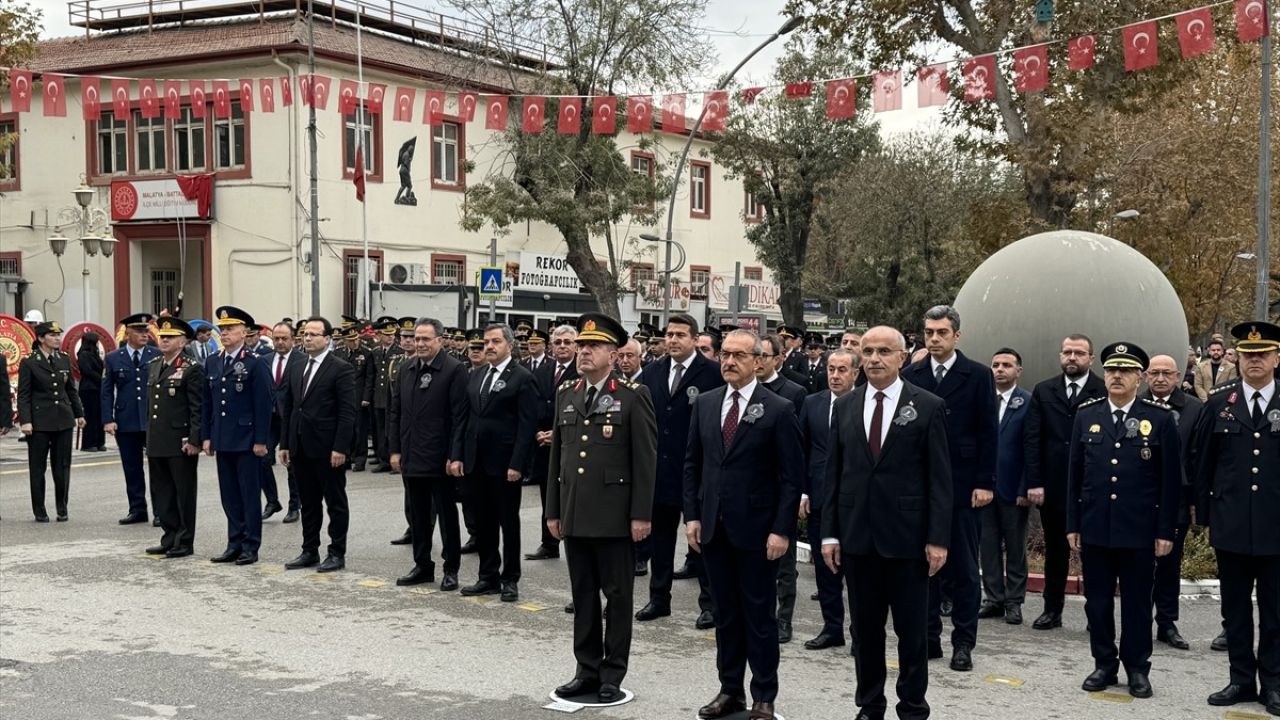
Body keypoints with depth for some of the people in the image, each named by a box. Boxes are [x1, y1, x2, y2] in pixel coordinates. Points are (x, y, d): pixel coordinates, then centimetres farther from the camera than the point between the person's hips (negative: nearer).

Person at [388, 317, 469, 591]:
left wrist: (455, 456, -18)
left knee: (447, 515, 5)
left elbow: (459, 417, -14)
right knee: (418, 516, 13)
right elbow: (394, 411, 12)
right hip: (411, 457, 6)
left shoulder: (454, 370, -11)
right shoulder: (407, 369, 8)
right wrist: (395, 449, 7)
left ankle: (451, 570, 14)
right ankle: (422, 566, 24)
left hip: (440, 460, -6)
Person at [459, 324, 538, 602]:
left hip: (504, 464, -6)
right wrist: (462, 456, 8)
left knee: (509, 523, 4)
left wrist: (516, 464, -17)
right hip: (476, 463, 6)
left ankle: (510, 579, 13)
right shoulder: (476, 376, 13)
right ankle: (488, 577, 21)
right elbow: (469, 419, 15)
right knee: (483, 522, 12)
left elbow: (527, 425, -12)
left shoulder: (522, 378, -8)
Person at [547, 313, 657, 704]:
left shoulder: (633, 395, -5)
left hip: (614, 515, -5)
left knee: (617, 595, 4)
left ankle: (613, 674, 12)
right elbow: (556, 454, 14)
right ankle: (587, 669, 20)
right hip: (574, 514, 5)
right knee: (583, 594, 11)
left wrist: (641, 514, -11)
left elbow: (645, 459, -8)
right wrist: (553, 510, 11)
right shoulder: (566, 393, 11)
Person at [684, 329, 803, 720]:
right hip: (713, 527, 5)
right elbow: (692, 464, 11)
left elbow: (791, 476, -8)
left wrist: (782, 530, -13)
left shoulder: (779, 410, -7)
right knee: (725, 613, 12)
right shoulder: (704, 404, 7)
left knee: (759, 615, 4)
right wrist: (692, 515, 3)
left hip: (756, 529, -4)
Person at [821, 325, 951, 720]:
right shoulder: (844, 406, 8)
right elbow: (833, 474, 8)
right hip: (857, 535, 3)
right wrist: (829, 532, 3)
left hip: (906, 535, -3)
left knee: (911, 629, 6)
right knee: (865, 628, 11)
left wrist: (938, 538, -10)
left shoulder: (928, 407, -3)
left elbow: (940, 479, -5)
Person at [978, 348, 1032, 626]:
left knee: (1015, 548, 7)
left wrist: (1025, 489, -12)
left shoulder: (1028, 403, -4)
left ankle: (1014, 602, 14)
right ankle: (994, 599, 17)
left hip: (1013, 488, -3)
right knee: (988, 546, 8)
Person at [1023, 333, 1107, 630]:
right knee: (1055, 551, 12)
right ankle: (1052, 610, 19)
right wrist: (1034, 482, -5)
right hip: (1053, 486, 3)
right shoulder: (1043, 391, 6)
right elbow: (1031, 439, 3)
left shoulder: (1105, 392, -4)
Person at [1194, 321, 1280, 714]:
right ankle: (1242, 679, 19)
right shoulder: (1217, 405, 4)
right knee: (1235, 607, 9)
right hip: (1231, 527, 2)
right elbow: (1202, 465, 7)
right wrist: (1204, 515, 6)